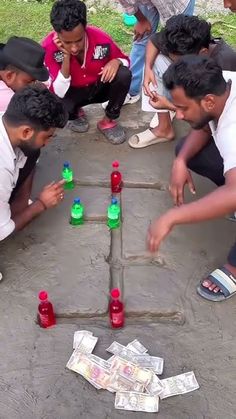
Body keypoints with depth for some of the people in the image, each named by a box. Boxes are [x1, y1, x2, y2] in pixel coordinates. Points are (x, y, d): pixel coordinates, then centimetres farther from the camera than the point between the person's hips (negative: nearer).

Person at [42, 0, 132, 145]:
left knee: (124, 75, -29)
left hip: (100, 87, 1)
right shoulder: (49, 47, -28)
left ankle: (108, 121, -4)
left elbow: (125, 59, -5)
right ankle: (76, 114, 6)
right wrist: (66, 56, -37)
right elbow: (59, 93, -29)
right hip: (73, 92, -1)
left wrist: (116, 62, -30)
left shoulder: (100, 38, -25)